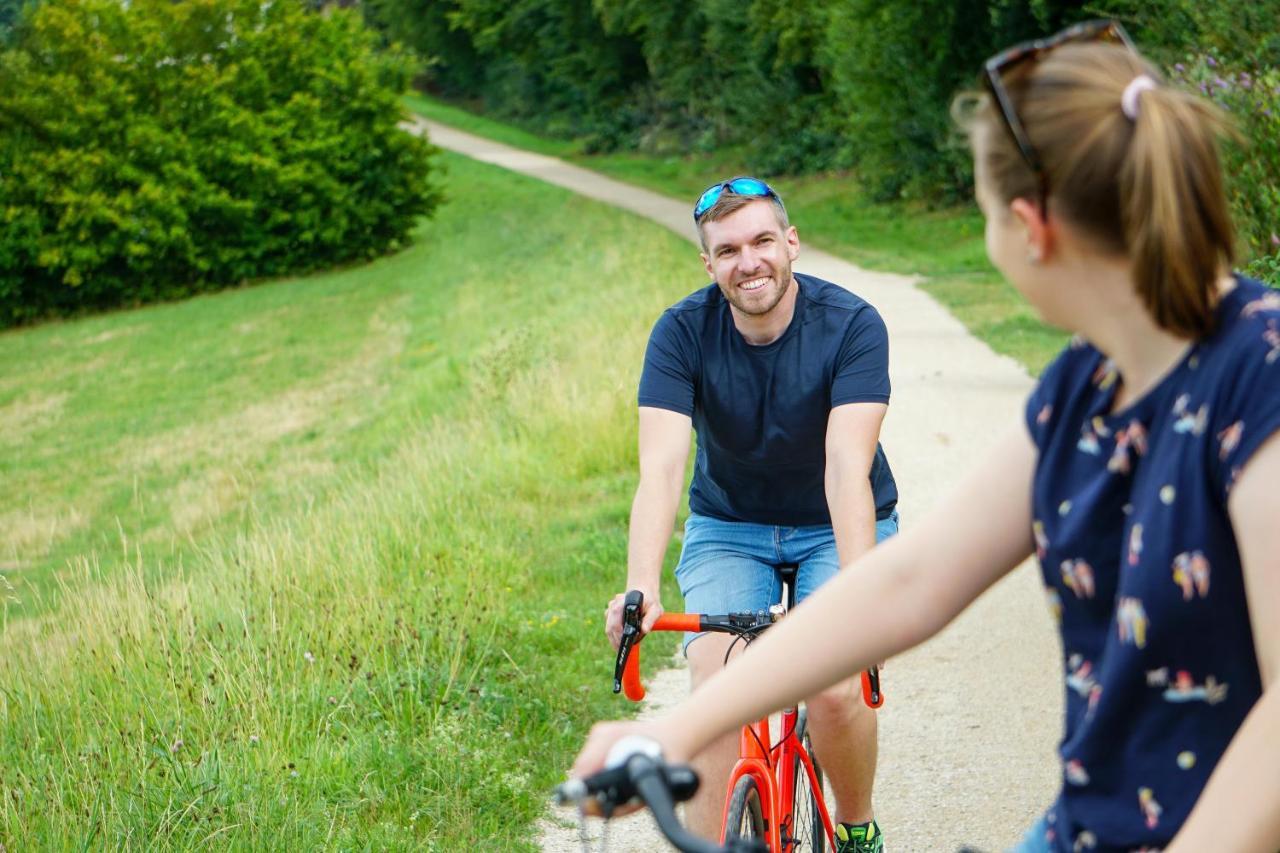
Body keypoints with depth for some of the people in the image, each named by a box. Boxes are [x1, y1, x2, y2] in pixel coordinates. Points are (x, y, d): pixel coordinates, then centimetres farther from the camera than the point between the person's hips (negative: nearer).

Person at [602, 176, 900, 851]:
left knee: (835, 693, -20)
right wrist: (641, 588, -44)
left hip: (836, 529, -1)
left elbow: (846, 468, -31)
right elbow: (660, 470, -28)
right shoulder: (682, 333, -17)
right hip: (727, 527, 2)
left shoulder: (852, 326, -21)